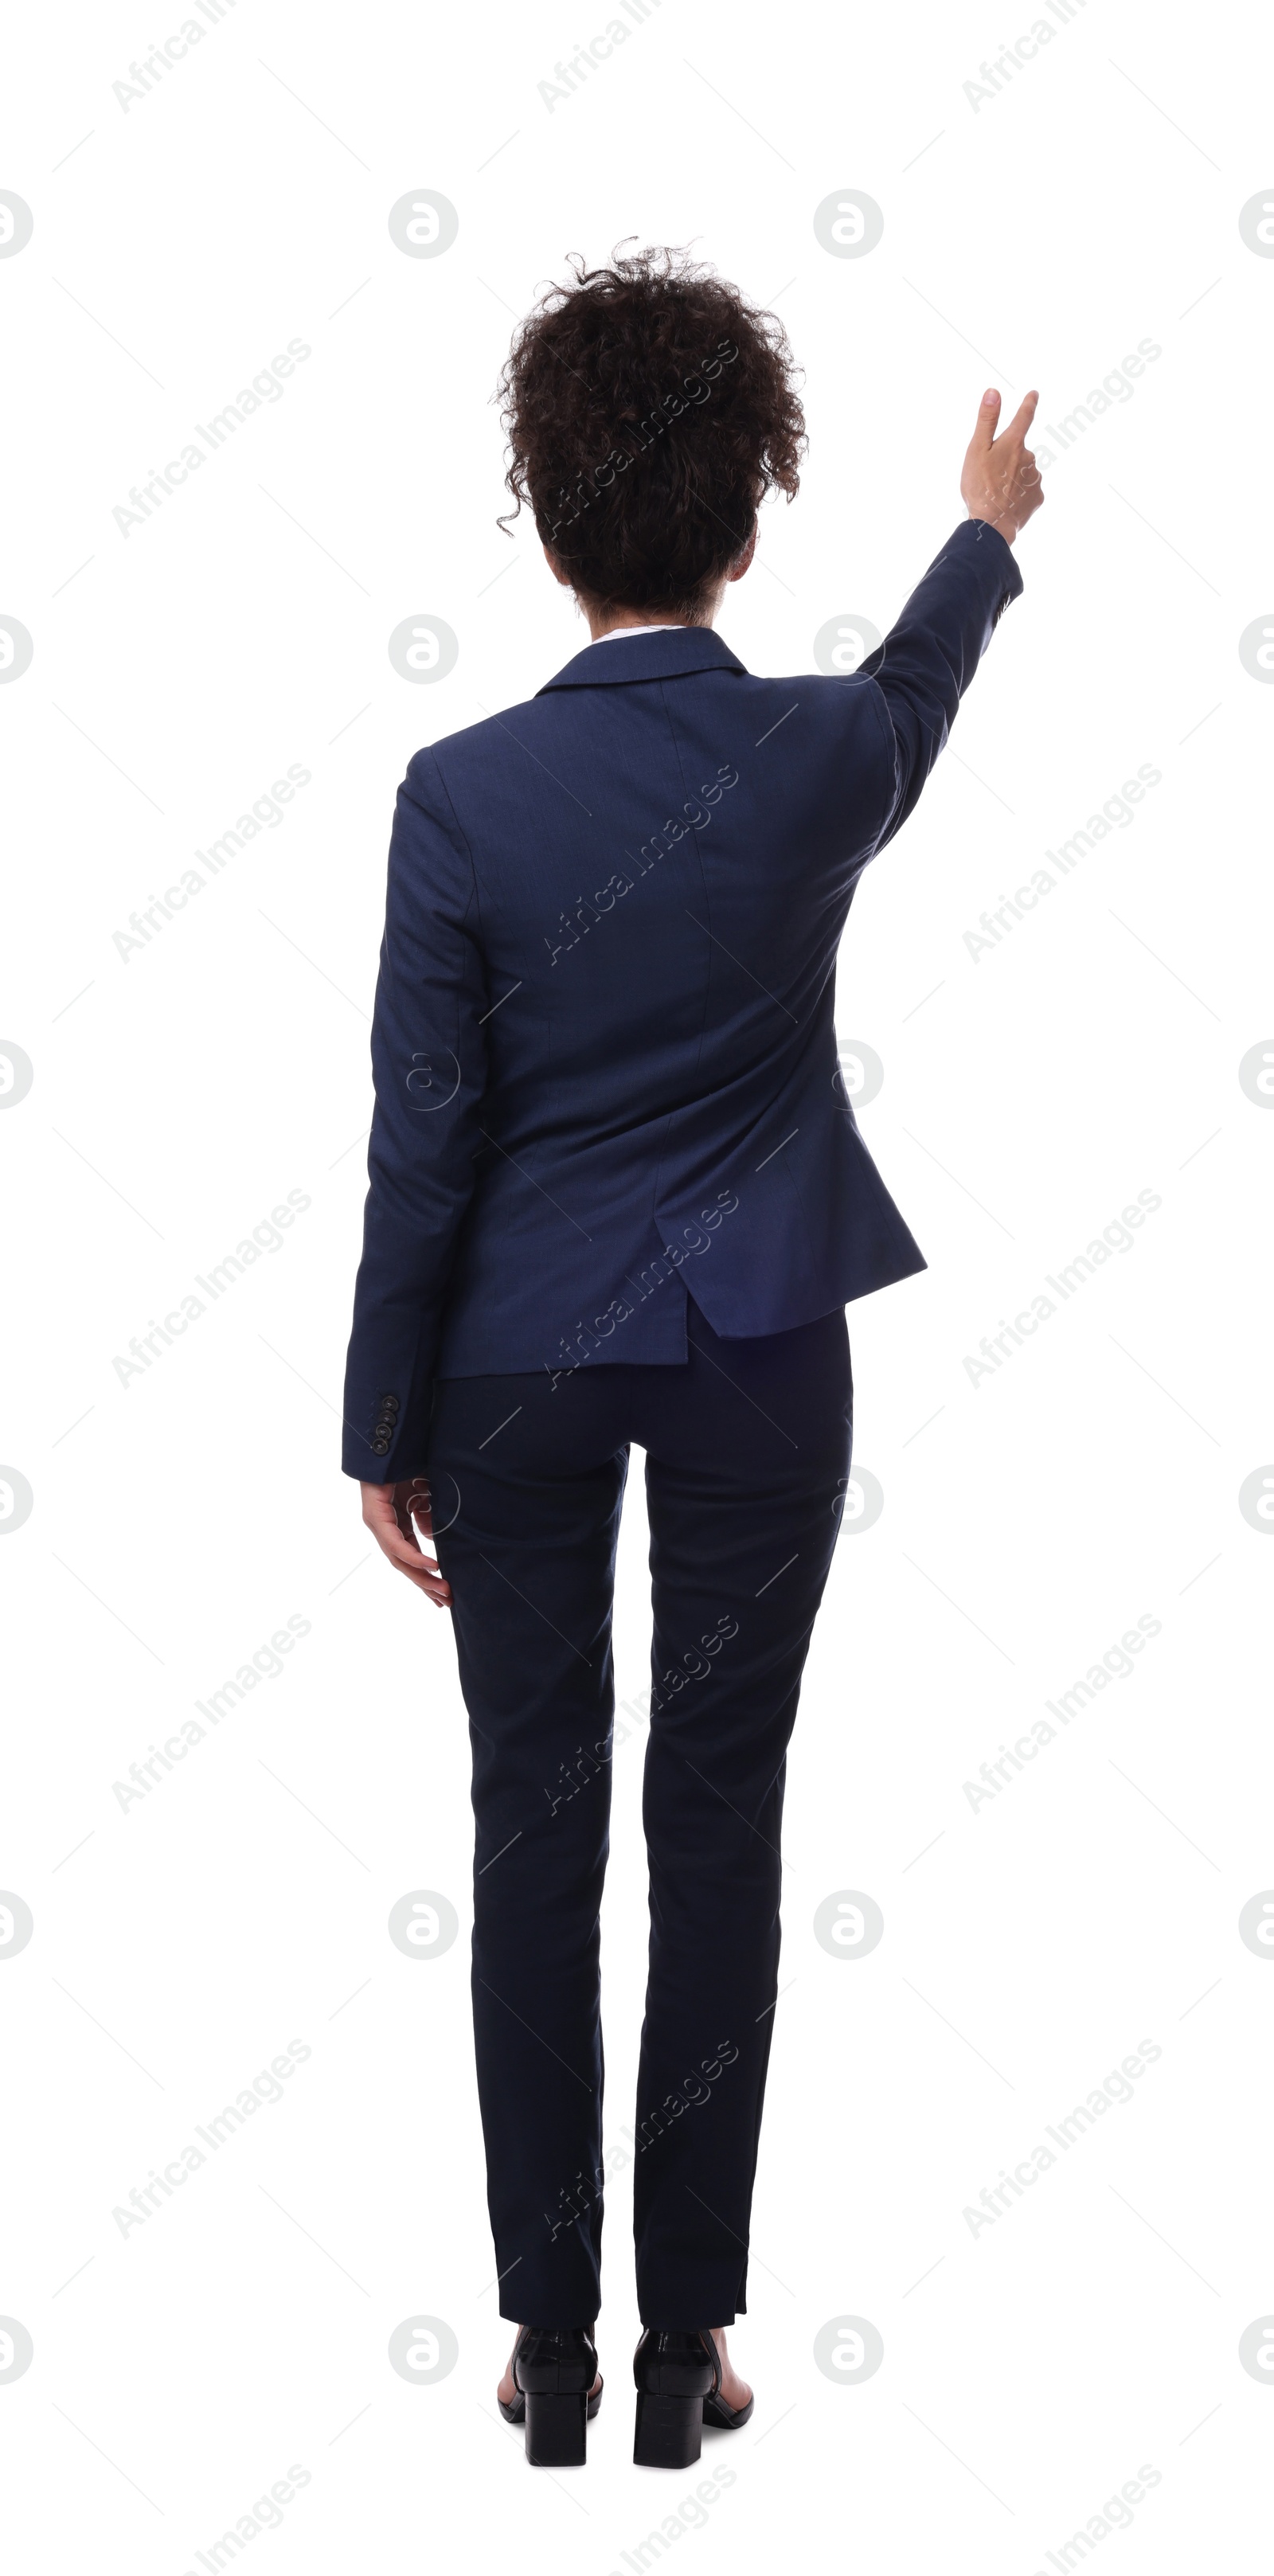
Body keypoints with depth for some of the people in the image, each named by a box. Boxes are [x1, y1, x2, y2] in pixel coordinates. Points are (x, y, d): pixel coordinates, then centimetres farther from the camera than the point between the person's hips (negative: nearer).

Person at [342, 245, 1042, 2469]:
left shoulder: (462, 795, -14)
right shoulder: (825, 756, -8)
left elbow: (420, 1145, -10)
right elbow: (919, 683, 19)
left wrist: (382, 1422, 1)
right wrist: (990, 526, 40)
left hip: (520, 1365, -1)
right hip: (762, 1360, 1)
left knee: (534, 1831, 10)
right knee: (720, 1824, 10)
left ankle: (552, 2342, 21)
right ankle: (686, 2336, 20)